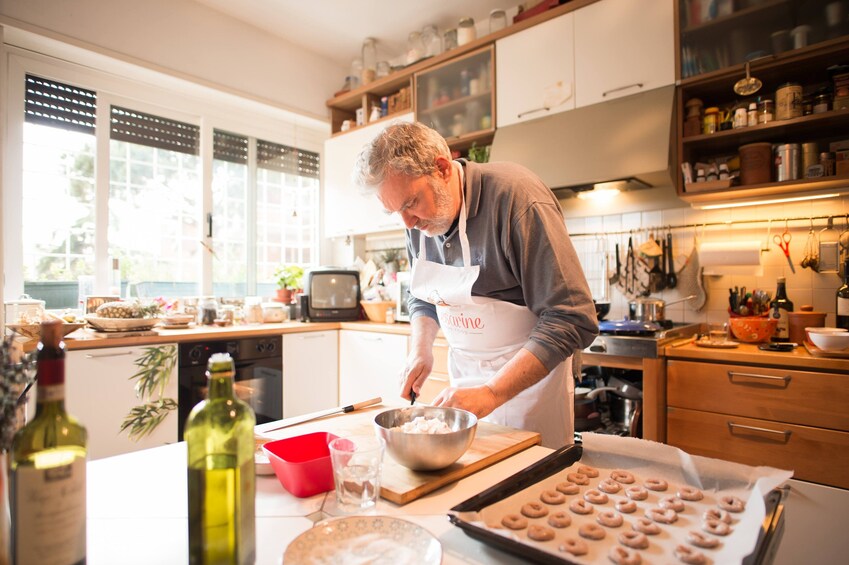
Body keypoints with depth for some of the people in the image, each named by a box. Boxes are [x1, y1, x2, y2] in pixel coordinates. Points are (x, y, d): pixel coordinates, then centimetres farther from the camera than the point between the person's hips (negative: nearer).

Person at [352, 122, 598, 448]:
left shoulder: (516, 197, -25)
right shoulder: (419, 218, -4)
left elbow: (573, 320, -26)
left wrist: (492, 393, -29)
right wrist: (422, 349, -6)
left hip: (530, 372, -5)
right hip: (463, 374, 6)